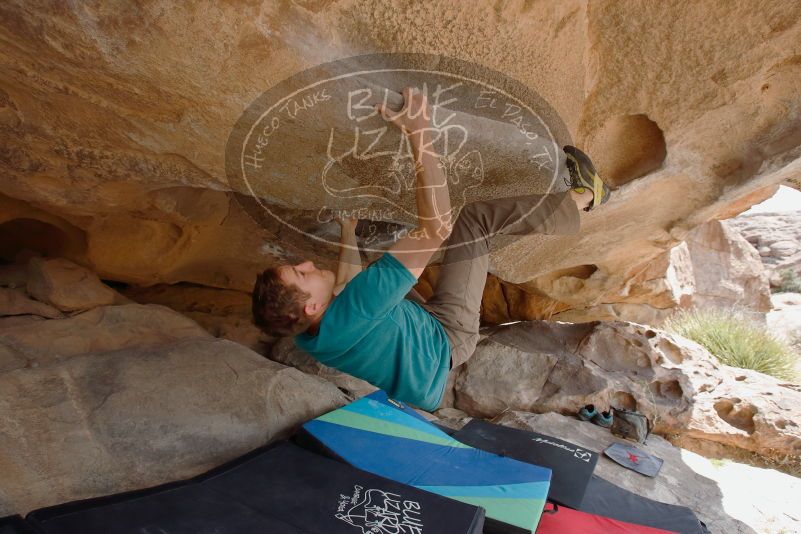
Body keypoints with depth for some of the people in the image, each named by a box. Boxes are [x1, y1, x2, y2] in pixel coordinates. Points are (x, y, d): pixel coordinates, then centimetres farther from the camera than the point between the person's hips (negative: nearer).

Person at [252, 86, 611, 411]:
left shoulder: (305, 334, -16)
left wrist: (347, 232, 14)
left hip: (420, 327, 9)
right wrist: (420, 136, -40)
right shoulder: (353, 313, -44)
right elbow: (436, 226, -44)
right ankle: (583, 196, 11)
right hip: (446, 339, -8)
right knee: (474, 218, -12)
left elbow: (342, 290, 8)